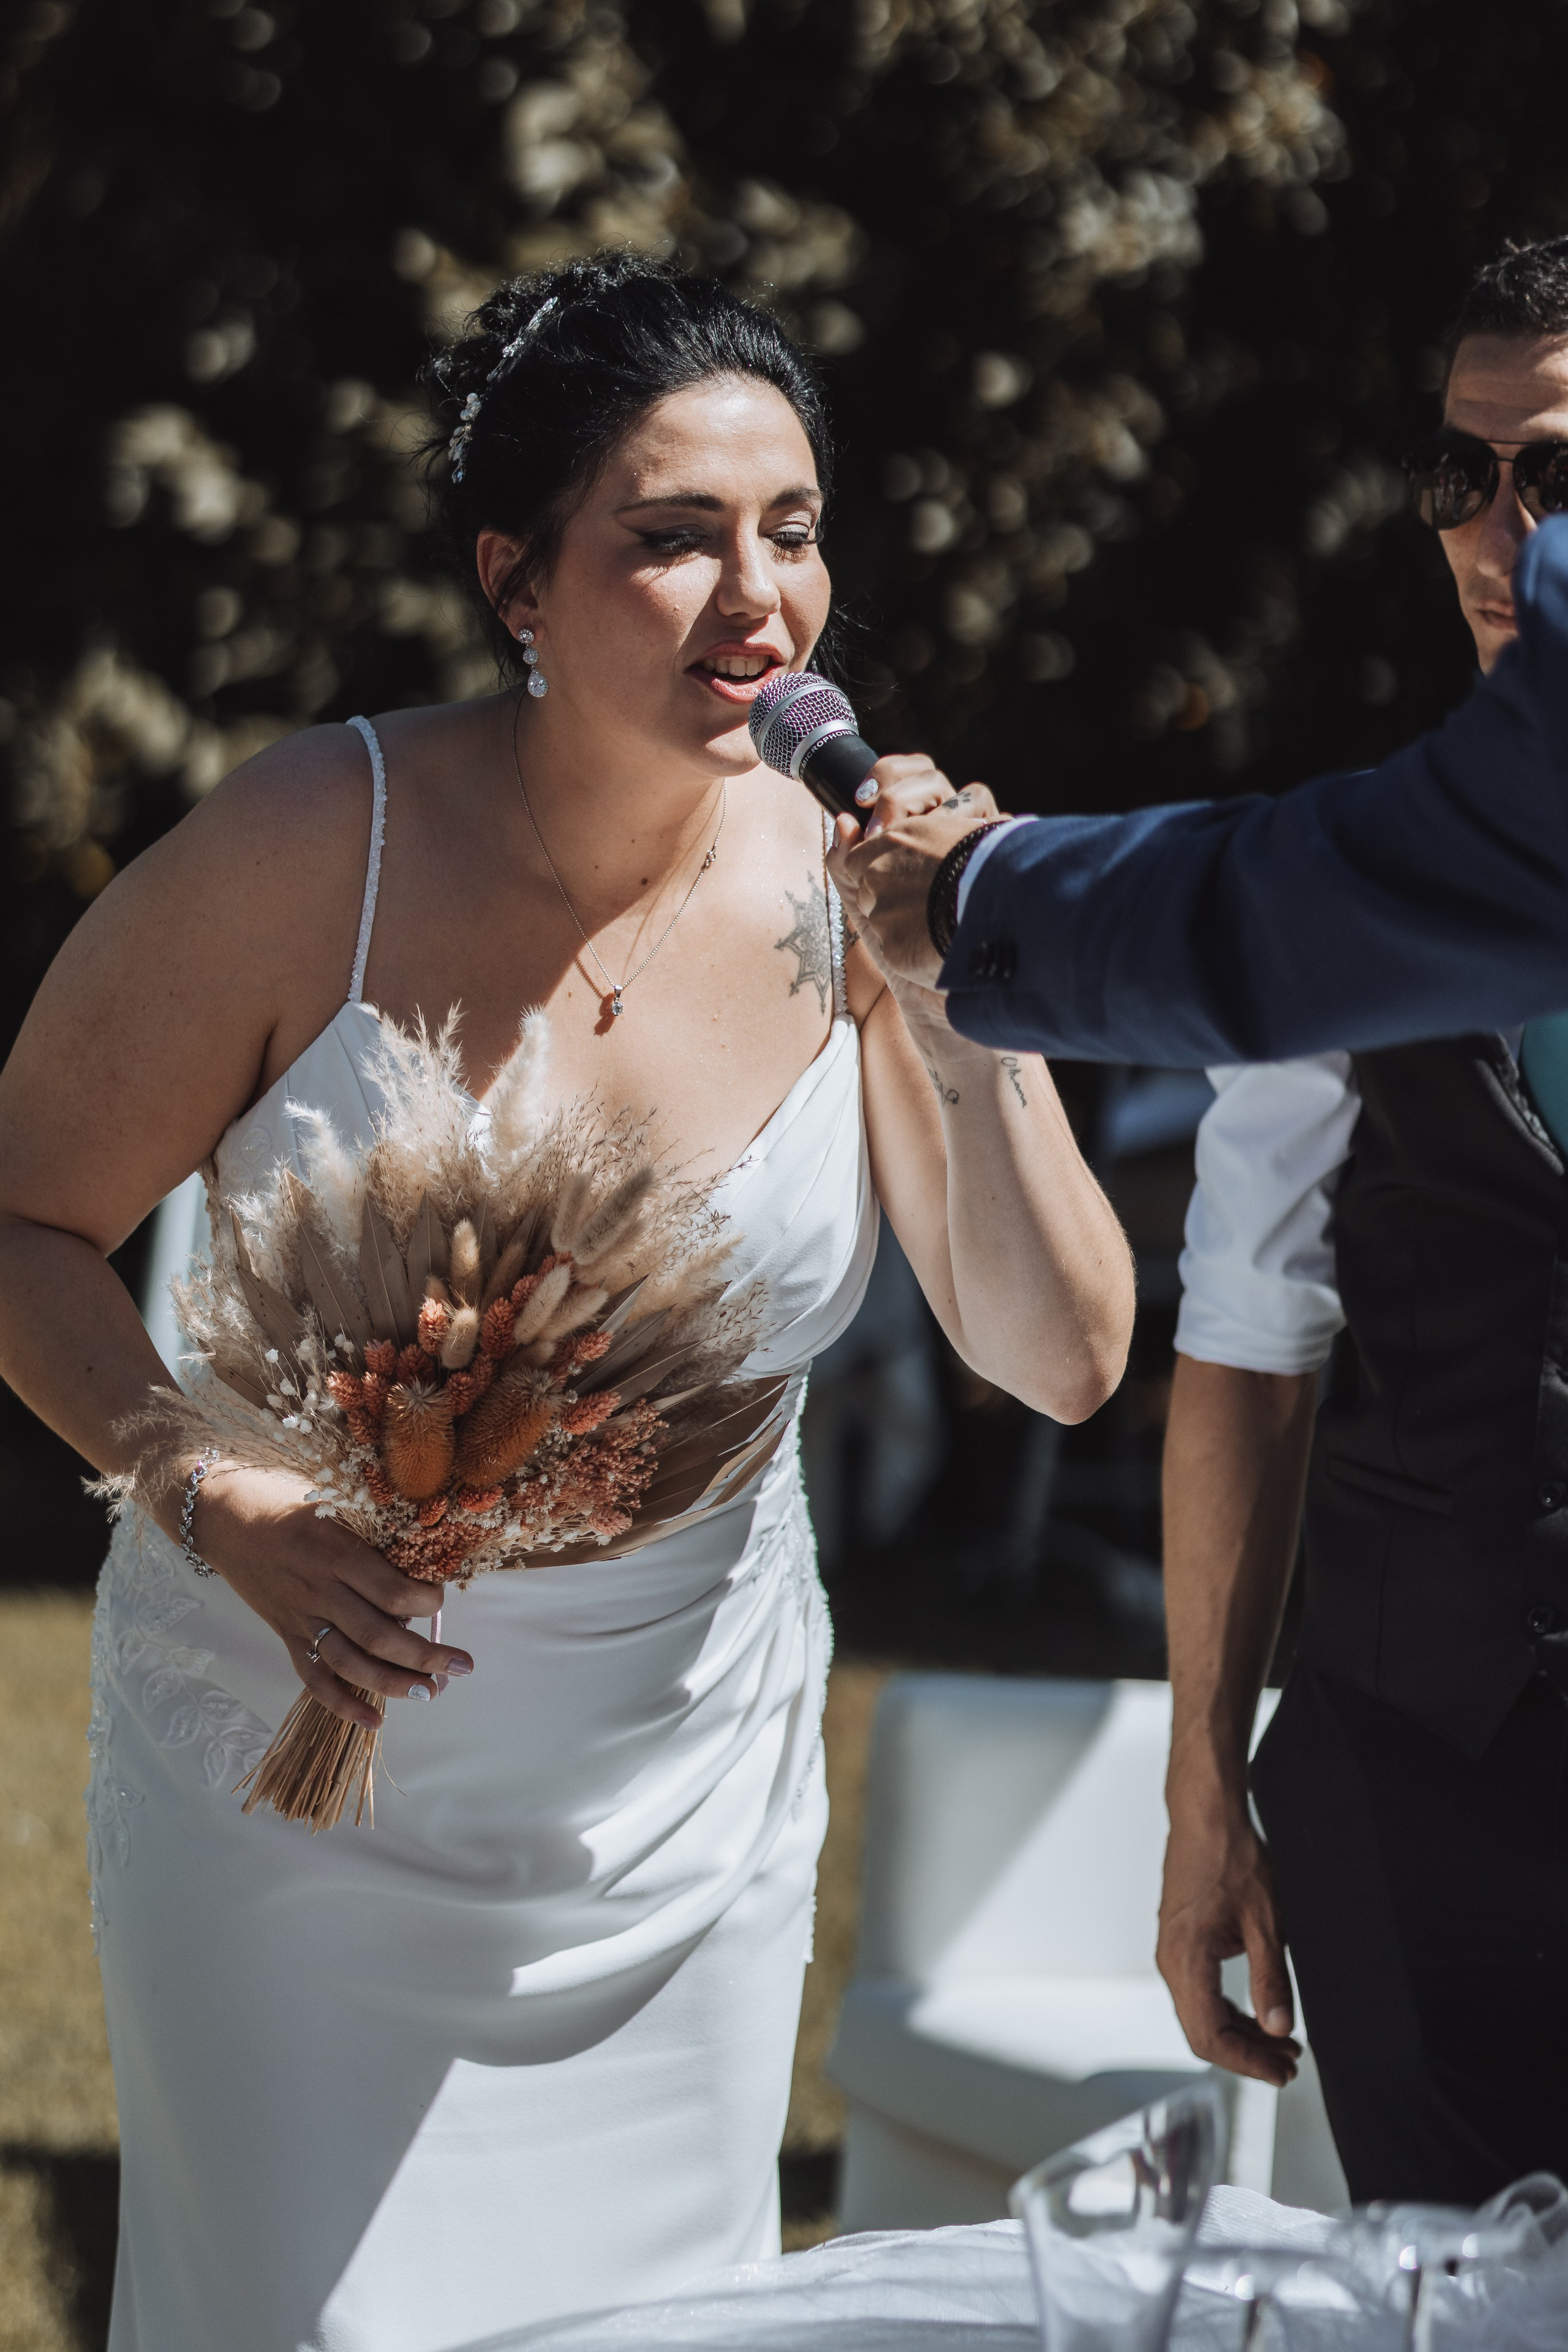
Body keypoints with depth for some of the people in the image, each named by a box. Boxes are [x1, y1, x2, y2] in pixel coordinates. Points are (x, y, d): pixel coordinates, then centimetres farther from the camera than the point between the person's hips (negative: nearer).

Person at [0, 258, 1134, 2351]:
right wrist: (221, 1505, -22)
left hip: (690, 1812, 3)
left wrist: (975, 1032, -20)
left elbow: (1062, 1360, -5)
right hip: (304, 1778, -3)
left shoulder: (848, 887, -8)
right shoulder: (314, 850, -16)